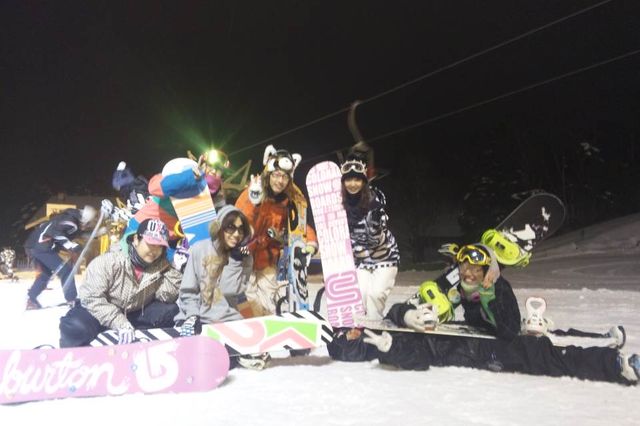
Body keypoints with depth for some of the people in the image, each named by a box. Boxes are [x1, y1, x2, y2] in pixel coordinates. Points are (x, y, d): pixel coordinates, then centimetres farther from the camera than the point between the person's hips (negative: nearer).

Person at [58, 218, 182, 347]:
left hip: (136, 314, 4)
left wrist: (174, 270, -23)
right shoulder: (109, 262, -24)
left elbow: (168, 297, -12)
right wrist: (121, 324, -33)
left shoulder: (160, 266, -10)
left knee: (171, 312, -18)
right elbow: (92, 298, -26)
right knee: (76, 327, -34)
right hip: (96, 311, -3)